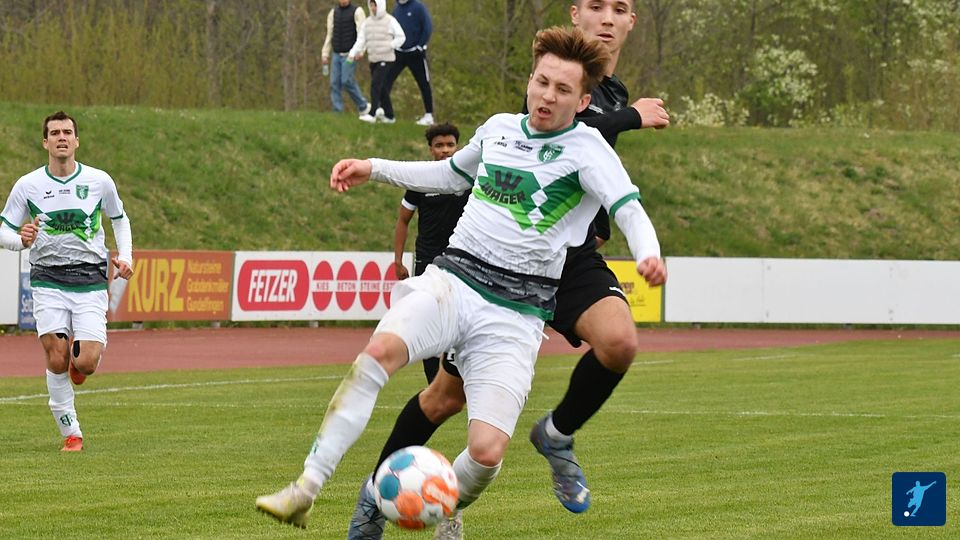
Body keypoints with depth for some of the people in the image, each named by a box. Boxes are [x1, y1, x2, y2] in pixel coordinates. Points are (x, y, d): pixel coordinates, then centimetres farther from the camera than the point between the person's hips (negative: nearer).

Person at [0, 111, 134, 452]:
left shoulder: (99, 181, 1)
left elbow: (119, 219, 19)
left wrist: (125, 257, 6)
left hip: (90, 279, 0)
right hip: (48, 280, 0)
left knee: (85, 364, -12)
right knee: (56, 361, -11)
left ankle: (82, 349, 26)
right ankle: (71, 433, 3)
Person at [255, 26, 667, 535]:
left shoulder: (585, 148, -3)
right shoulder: (499, 129, 13)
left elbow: (629, 209, -17)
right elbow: (453, 173, 33)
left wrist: (648, 255, -38)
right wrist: (373, 168, 27)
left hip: (516, 315, -3)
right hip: (452, 278, 3)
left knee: (487, 452, -19)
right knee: (381, 348, -31)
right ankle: (305, 489, -32)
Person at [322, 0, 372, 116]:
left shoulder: (357, 12, -5)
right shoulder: (333, 13, 13)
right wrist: (325, 53, 13)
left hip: (349, 54, -6)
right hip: (336, 54, 6)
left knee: (347, 81, -15)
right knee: (335, 83, -1)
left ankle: (363, 106, 2)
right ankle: (338, 113, 1)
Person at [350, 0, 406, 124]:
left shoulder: (390, 21, -6)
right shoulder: (367, 23, 9)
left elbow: (401, 37, -6)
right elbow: (361, 40, 4)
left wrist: (389, 46, -19)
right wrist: (352, 53, -11)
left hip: (386, 59, -6)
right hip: (373, 59, 6)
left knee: (375, 84, -18)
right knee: (381, 88, 11)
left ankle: (372, 114, -20)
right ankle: (389, 116, 21)